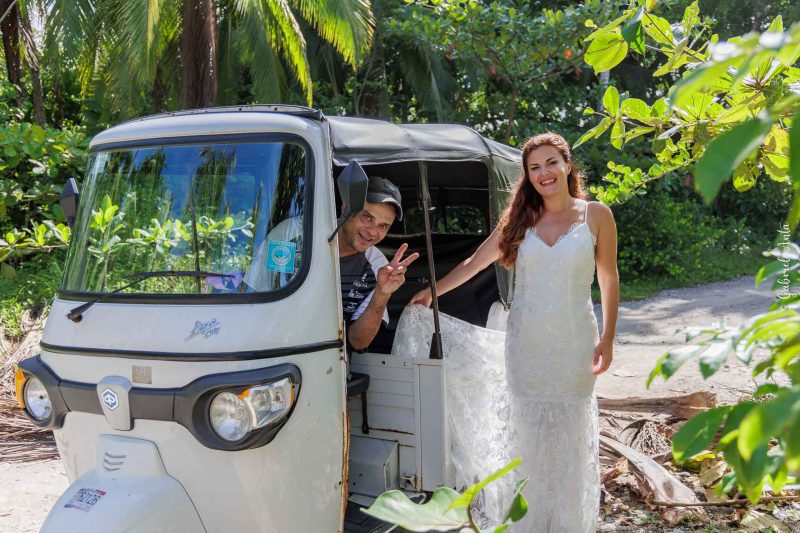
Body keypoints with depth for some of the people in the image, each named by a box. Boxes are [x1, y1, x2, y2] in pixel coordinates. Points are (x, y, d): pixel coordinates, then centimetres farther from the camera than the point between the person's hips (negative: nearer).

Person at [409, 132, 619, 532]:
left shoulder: (596, 215, -1)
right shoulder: (521, 220, 5)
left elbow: (609, 279, 3)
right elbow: (473, 264, 9)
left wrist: (607, 339, -1)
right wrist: (431, 292, 3)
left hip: (574, 342, -2)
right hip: (525, 342, 2)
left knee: (572, 436, 5)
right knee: (529, 434, 6)